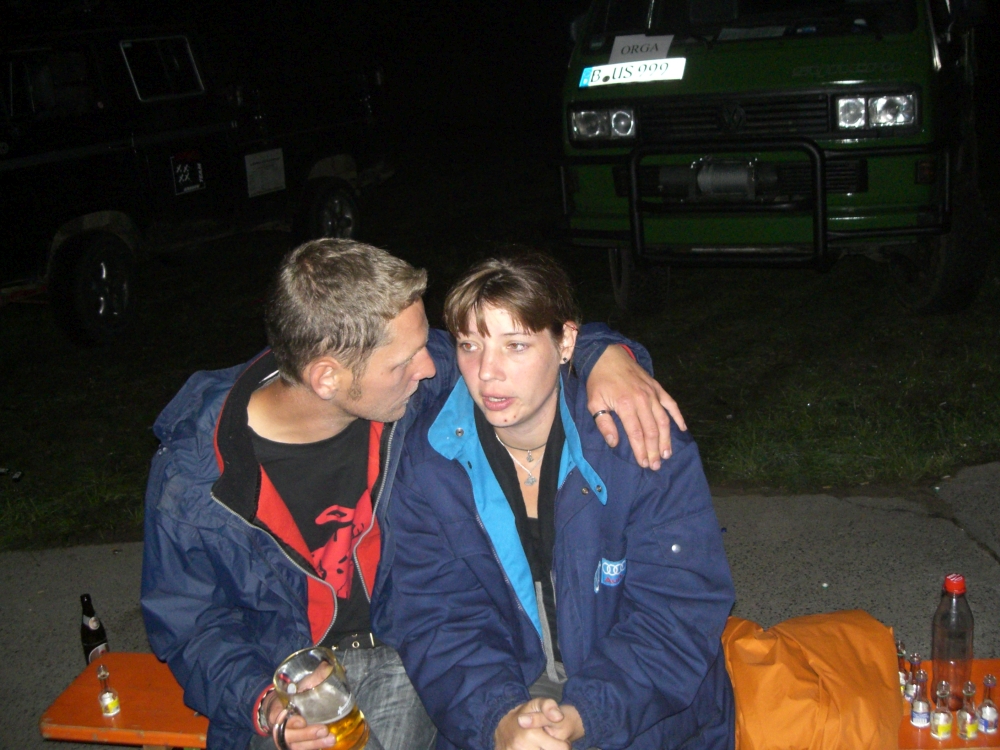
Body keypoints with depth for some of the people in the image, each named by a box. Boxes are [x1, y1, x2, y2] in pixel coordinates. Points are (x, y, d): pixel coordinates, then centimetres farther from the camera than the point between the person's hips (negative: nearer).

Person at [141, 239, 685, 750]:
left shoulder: (408, 375, -13)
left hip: (410, 649, 1)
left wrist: (606, 354, -18)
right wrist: (261, 704, -22)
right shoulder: (191, 479, -18)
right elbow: (188, 624, -5)